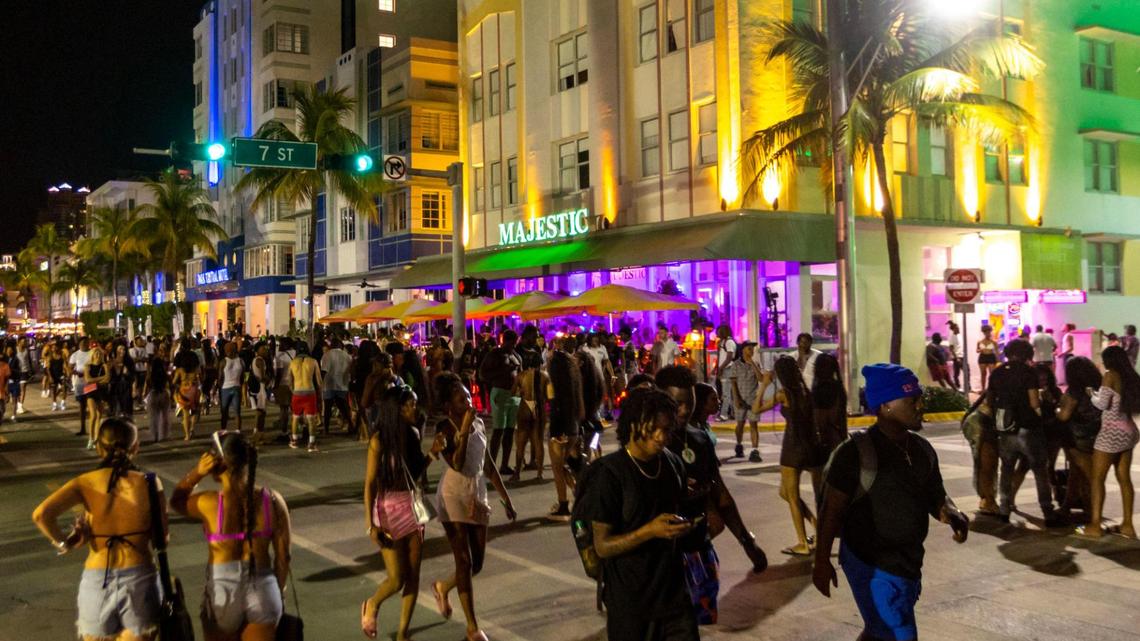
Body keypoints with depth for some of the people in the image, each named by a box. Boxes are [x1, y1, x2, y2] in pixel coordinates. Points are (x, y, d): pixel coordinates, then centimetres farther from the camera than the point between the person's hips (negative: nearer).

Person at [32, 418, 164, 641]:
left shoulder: (86, 482, -4)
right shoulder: (149, 482, -5)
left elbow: (41, 514, -18)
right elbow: (162, 537, -3)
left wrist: (64, 543, -4)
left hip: (97, 580, 1)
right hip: (138, 579, -1)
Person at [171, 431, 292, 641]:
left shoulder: (208, 503, -16)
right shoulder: (273, 501, -8)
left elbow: (176, 500, 8)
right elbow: (283, 557, -1)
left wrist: (197, 473, -8)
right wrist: (278, 593, 14)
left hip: (222, 593, -1)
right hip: (262, 591, 2)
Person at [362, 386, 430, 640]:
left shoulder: (413, 434, 2)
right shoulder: (379, 441, -15)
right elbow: (370, 483, -13)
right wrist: (371, 525, -17)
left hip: (413, 507, 6)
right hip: (388, 509, -6)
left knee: (413, 576, 6)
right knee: (397, 579, -2)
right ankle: (371, 606, 30)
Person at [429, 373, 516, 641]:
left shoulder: (478, 423, 5)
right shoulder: (445, 428, -13)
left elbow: (488, 465, 12)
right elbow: (457, 464, -29)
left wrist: (506, 498, 14)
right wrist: (464, 429, -30)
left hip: (477, 495, 6)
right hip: (454, 496, -6)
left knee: (477, 563, 8)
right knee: (464, 561, -5)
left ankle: (442, 587, 39)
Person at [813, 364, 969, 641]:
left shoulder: (922, 449, 4)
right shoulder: (856, 452, -18)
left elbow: (935, 495, 13)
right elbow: (832, 510, -13)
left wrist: (952, 514, -9)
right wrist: (822, 561, -12)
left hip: (908, 561, 8)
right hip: (872, 564, -8)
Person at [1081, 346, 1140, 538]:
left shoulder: (1111, 375, -10)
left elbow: (1101, 403, -12)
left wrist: (1091, 393, 6)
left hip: (1112, 432, -7)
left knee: (1097, 478, -2)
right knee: (1124, 478, 11)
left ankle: (1094, 525, -4)